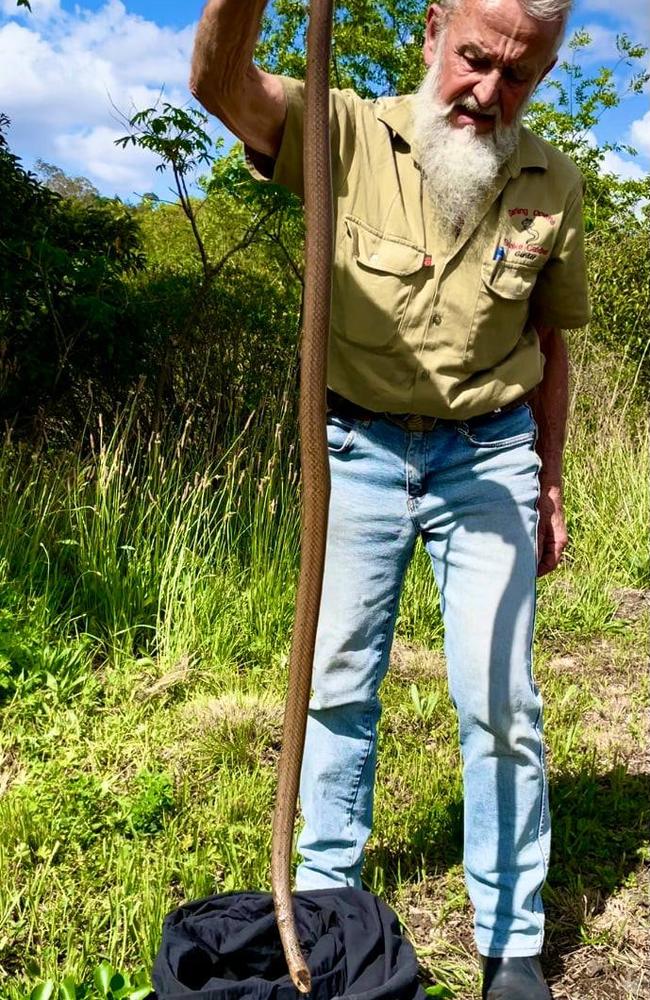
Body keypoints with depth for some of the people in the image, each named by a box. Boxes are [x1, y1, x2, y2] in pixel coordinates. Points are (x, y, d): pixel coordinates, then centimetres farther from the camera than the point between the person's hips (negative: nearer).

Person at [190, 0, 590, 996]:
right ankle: (327, 895, 31)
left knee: (498, 699, 1)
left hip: (489, 454, 1)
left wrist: (549, 485, 10)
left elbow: (549, 344, 7)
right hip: (359, 448, 0)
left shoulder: (552, 184, -2)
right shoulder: (353, 135, -9)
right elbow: (223, 85, -28)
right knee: (337, 682, 10)